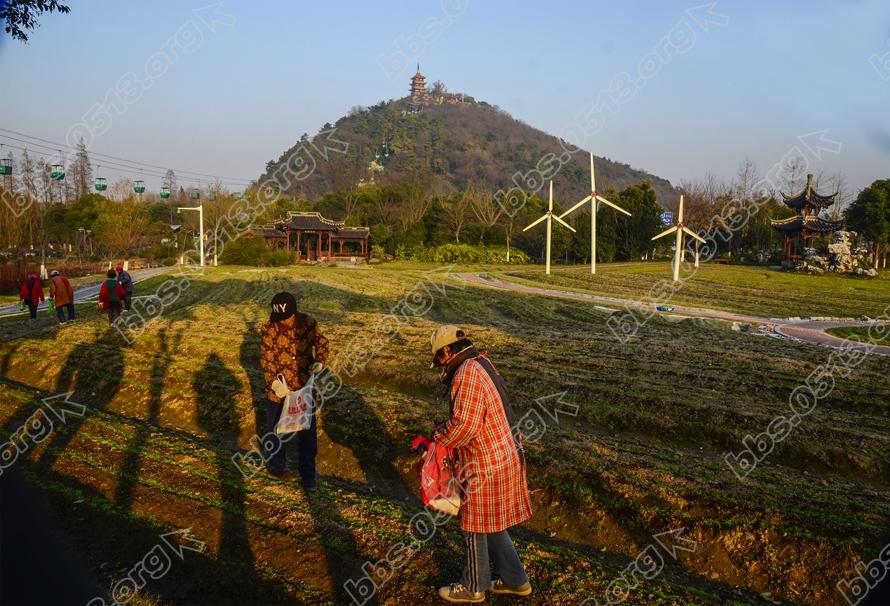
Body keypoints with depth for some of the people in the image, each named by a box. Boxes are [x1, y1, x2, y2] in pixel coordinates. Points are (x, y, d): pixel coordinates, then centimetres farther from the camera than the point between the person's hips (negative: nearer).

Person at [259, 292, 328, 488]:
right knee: (277, 430, 17)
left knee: (307, 432, 11)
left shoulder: (308, 323, -10)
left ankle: (308, 476, 27)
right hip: (279, 390, -2)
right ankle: (276, 467, 40)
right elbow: (266, 360, -14)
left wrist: (319, 362, -17)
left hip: (305, 388, 2)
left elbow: (321, 343, 2)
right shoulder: (269, 330, -16)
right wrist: (274, 382, -28)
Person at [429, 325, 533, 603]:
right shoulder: (481, 366, 10)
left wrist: (437, 438, -10)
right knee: (492, 527, 22)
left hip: (486, 466, -9)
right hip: (503, 457, 9)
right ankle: (516, 580, 32)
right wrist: (445, 433, 8)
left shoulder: (467, 373, -22)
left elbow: (464, 424, -27)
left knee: (475, 528, 10)